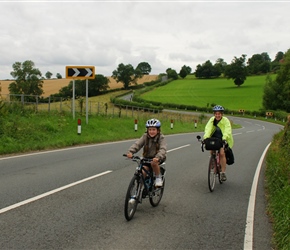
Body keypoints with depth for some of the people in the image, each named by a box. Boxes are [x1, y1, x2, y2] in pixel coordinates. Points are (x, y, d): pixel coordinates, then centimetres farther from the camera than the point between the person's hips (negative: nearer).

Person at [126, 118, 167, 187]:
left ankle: (158, 177, -9)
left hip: (158, 158, -3)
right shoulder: (145, 136, -9)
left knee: (154, 163, -34)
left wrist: (158, 157, -51)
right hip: (147, 157, 3)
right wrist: (130, 151, -41)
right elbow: (137, 144, -22)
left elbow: (163, 149, -30)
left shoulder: (161, 137, -15)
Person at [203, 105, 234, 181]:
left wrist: (224, 138, -49)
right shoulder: (212, 120, -8)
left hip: (224, 140, -4)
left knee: (222, 153, -20)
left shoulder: (225, 120, -16)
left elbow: (227, 131, -30)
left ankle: (223, 172, -11)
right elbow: (208, 128, -23)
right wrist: (206, 137, -41)